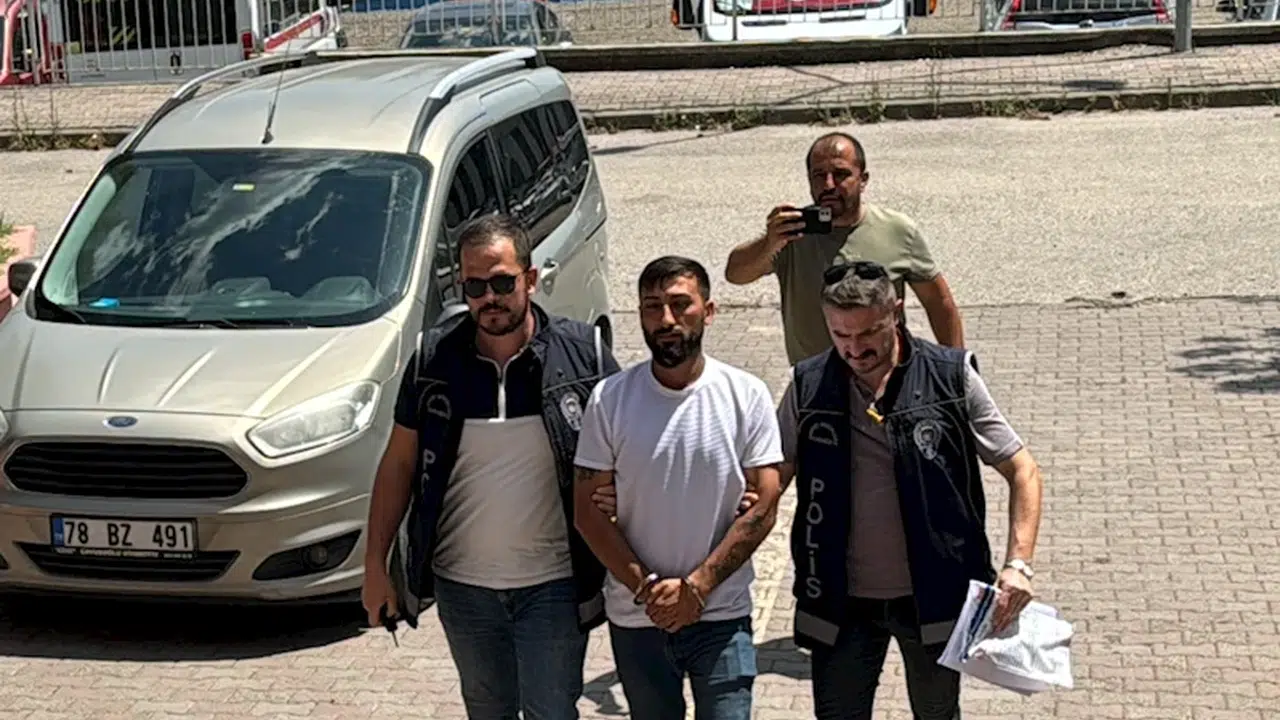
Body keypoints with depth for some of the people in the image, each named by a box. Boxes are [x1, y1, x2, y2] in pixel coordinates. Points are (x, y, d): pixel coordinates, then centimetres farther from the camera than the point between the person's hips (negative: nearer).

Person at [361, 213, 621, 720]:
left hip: (555, 583, -3)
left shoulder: (583, 353, -10)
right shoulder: (433, 359, -4)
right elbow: (399, 463, 4)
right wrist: (375, 564, 2)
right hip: (461, 583, 3)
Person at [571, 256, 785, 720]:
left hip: (721, 616, -1)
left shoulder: (747, 396, -5)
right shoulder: (609, 399, -4)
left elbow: (762, 509, -6)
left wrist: (696, 587, -13)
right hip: (635, 618, 2)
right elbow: (589, 511, -3)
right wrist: (645, 589, -12)